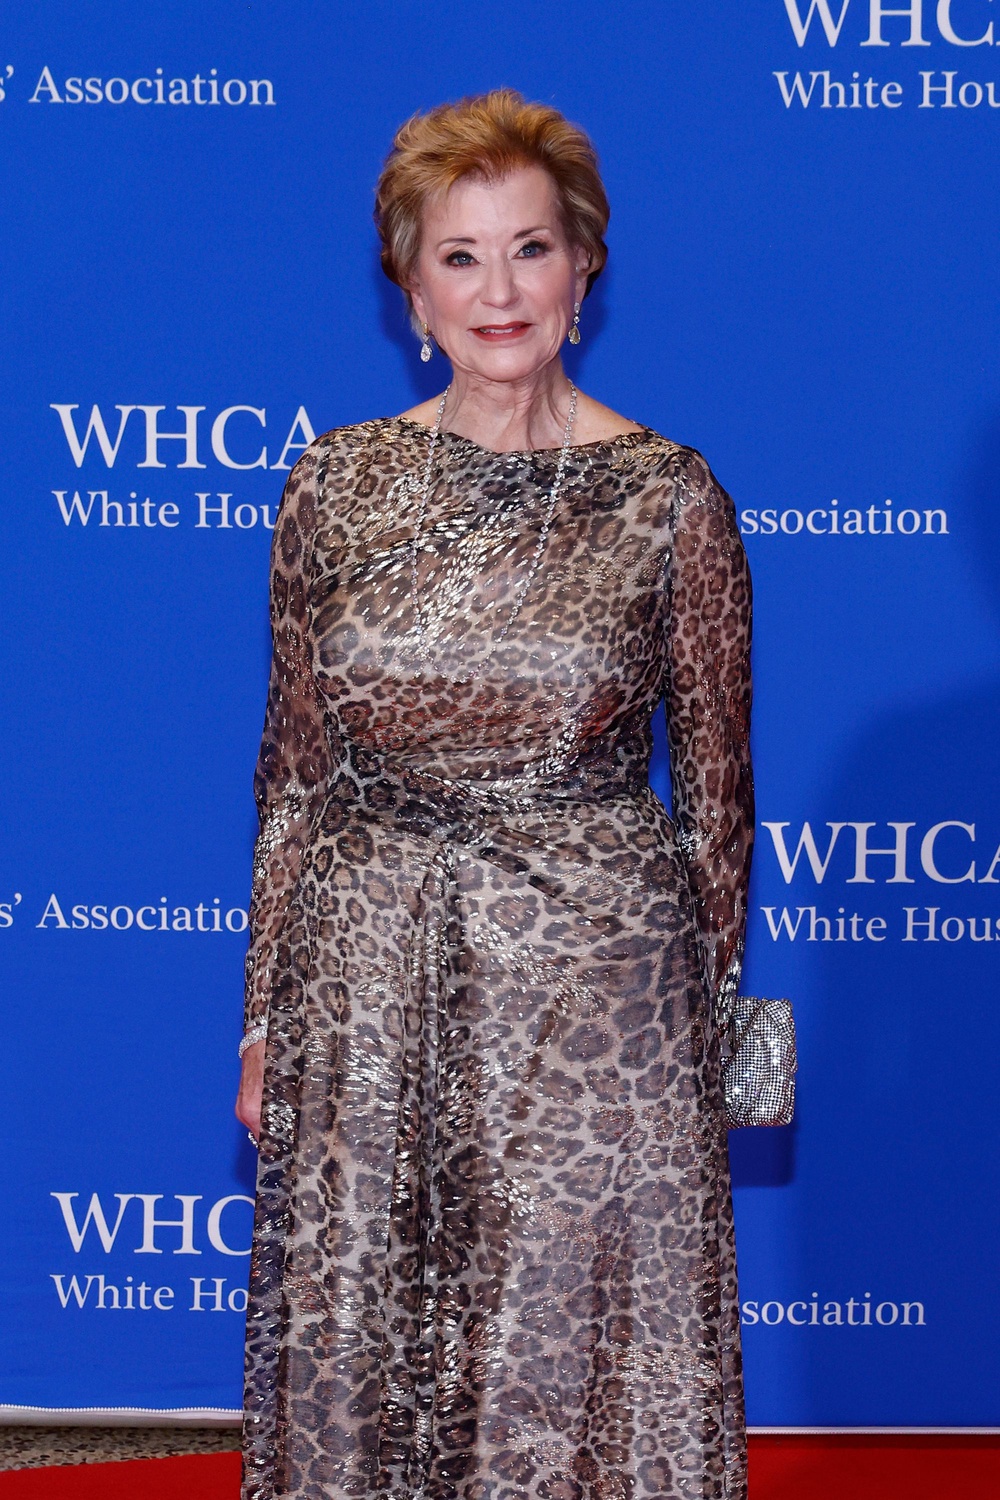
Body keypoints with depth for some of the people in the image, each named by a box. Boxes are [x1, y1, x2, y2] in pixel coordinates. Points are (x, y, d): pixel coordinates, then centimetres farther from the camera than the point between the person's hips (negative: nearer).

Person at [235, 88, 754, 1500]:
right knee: (360, 1334, 10)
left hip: (594, 976, -2)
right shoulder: (336, 486, 3)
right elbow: (294, 771, 7)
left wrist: (707, 1008, 5)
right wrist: (266, 1019, 7)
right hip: (368, 986, 2)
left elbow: (717, 786, 3)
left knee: (577, 1335, 5)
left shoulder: (666, 496, -3)